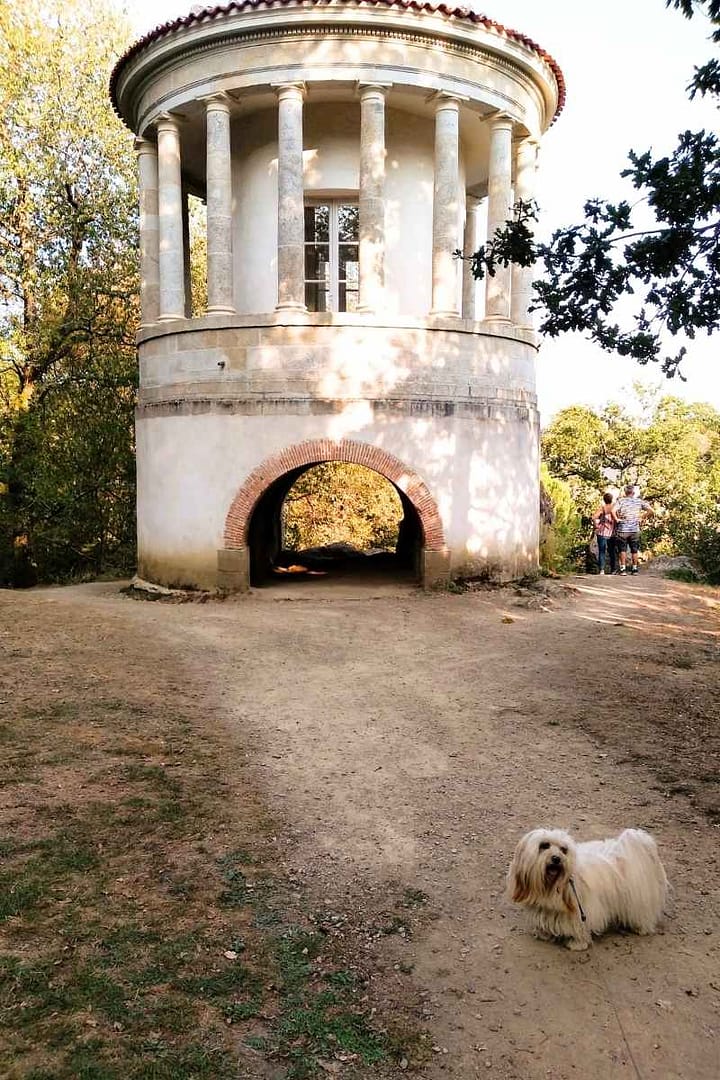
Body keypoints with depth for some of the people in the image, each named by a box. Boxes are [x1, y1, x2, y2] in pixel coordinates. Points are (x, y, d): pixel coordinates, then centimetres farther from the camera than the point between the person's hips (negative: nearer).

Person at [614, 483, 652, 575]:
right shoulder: (639, 501, 2)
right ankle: (634, 568, 14)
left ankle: (623, 568, 4)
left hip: (623, 530, -2)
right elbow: (650, 510, 0)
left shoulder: (621, 501, -7)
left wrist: (616, 519, -8)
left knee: (622, 549, 6)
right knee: (634, 550, 11)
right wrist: (642, 518, 7)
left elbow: (613, 511, -23)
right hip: (635, 529, 2)